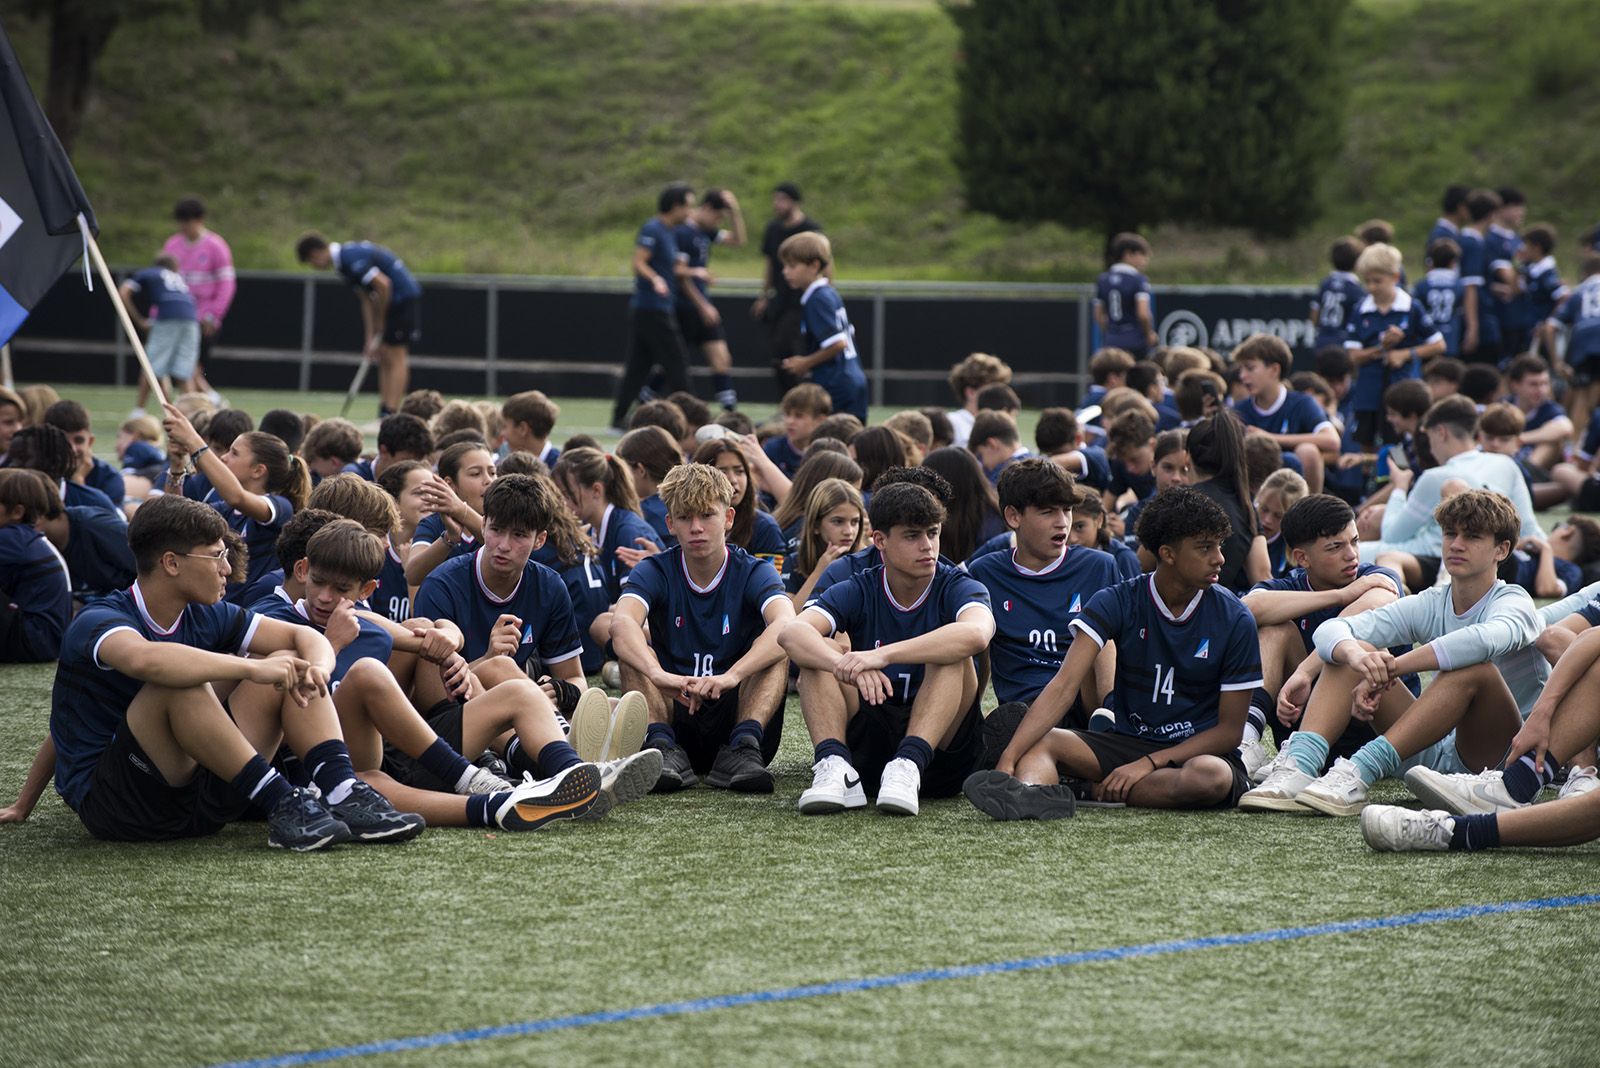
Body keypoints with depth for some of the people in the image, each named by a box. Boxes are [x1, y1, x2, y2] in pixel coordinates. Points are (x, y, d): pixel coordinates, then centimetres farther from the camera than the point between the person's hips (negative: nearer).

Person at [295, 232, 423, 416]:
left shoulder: (352, 259, -20)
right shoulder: (343, 261, 11)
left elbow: (383, 284, -25)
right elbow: (366, 299, 13)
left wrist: (380, 320, -12)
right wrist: (370, 337, 10)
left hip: (403, 296, -10)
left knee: (395, 358, -9)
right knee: (384, 358, 9)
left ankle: (391, 411, -10)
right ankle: (384, 410, 10)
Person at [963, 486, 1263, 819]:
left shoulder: (1234, 619, -6)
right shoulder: (1118, 602, -5)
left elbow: (1230, 730, -5)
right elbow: (1065, 685, -17)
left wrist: (1149, 763, -19)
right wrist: (1007, 760, -32)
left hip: (1200, 751, -2)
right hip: (1127, 739, 2)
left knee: (1211, 778, -38)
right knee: (1039, 742, -25)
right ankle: (1028, 793, -59)